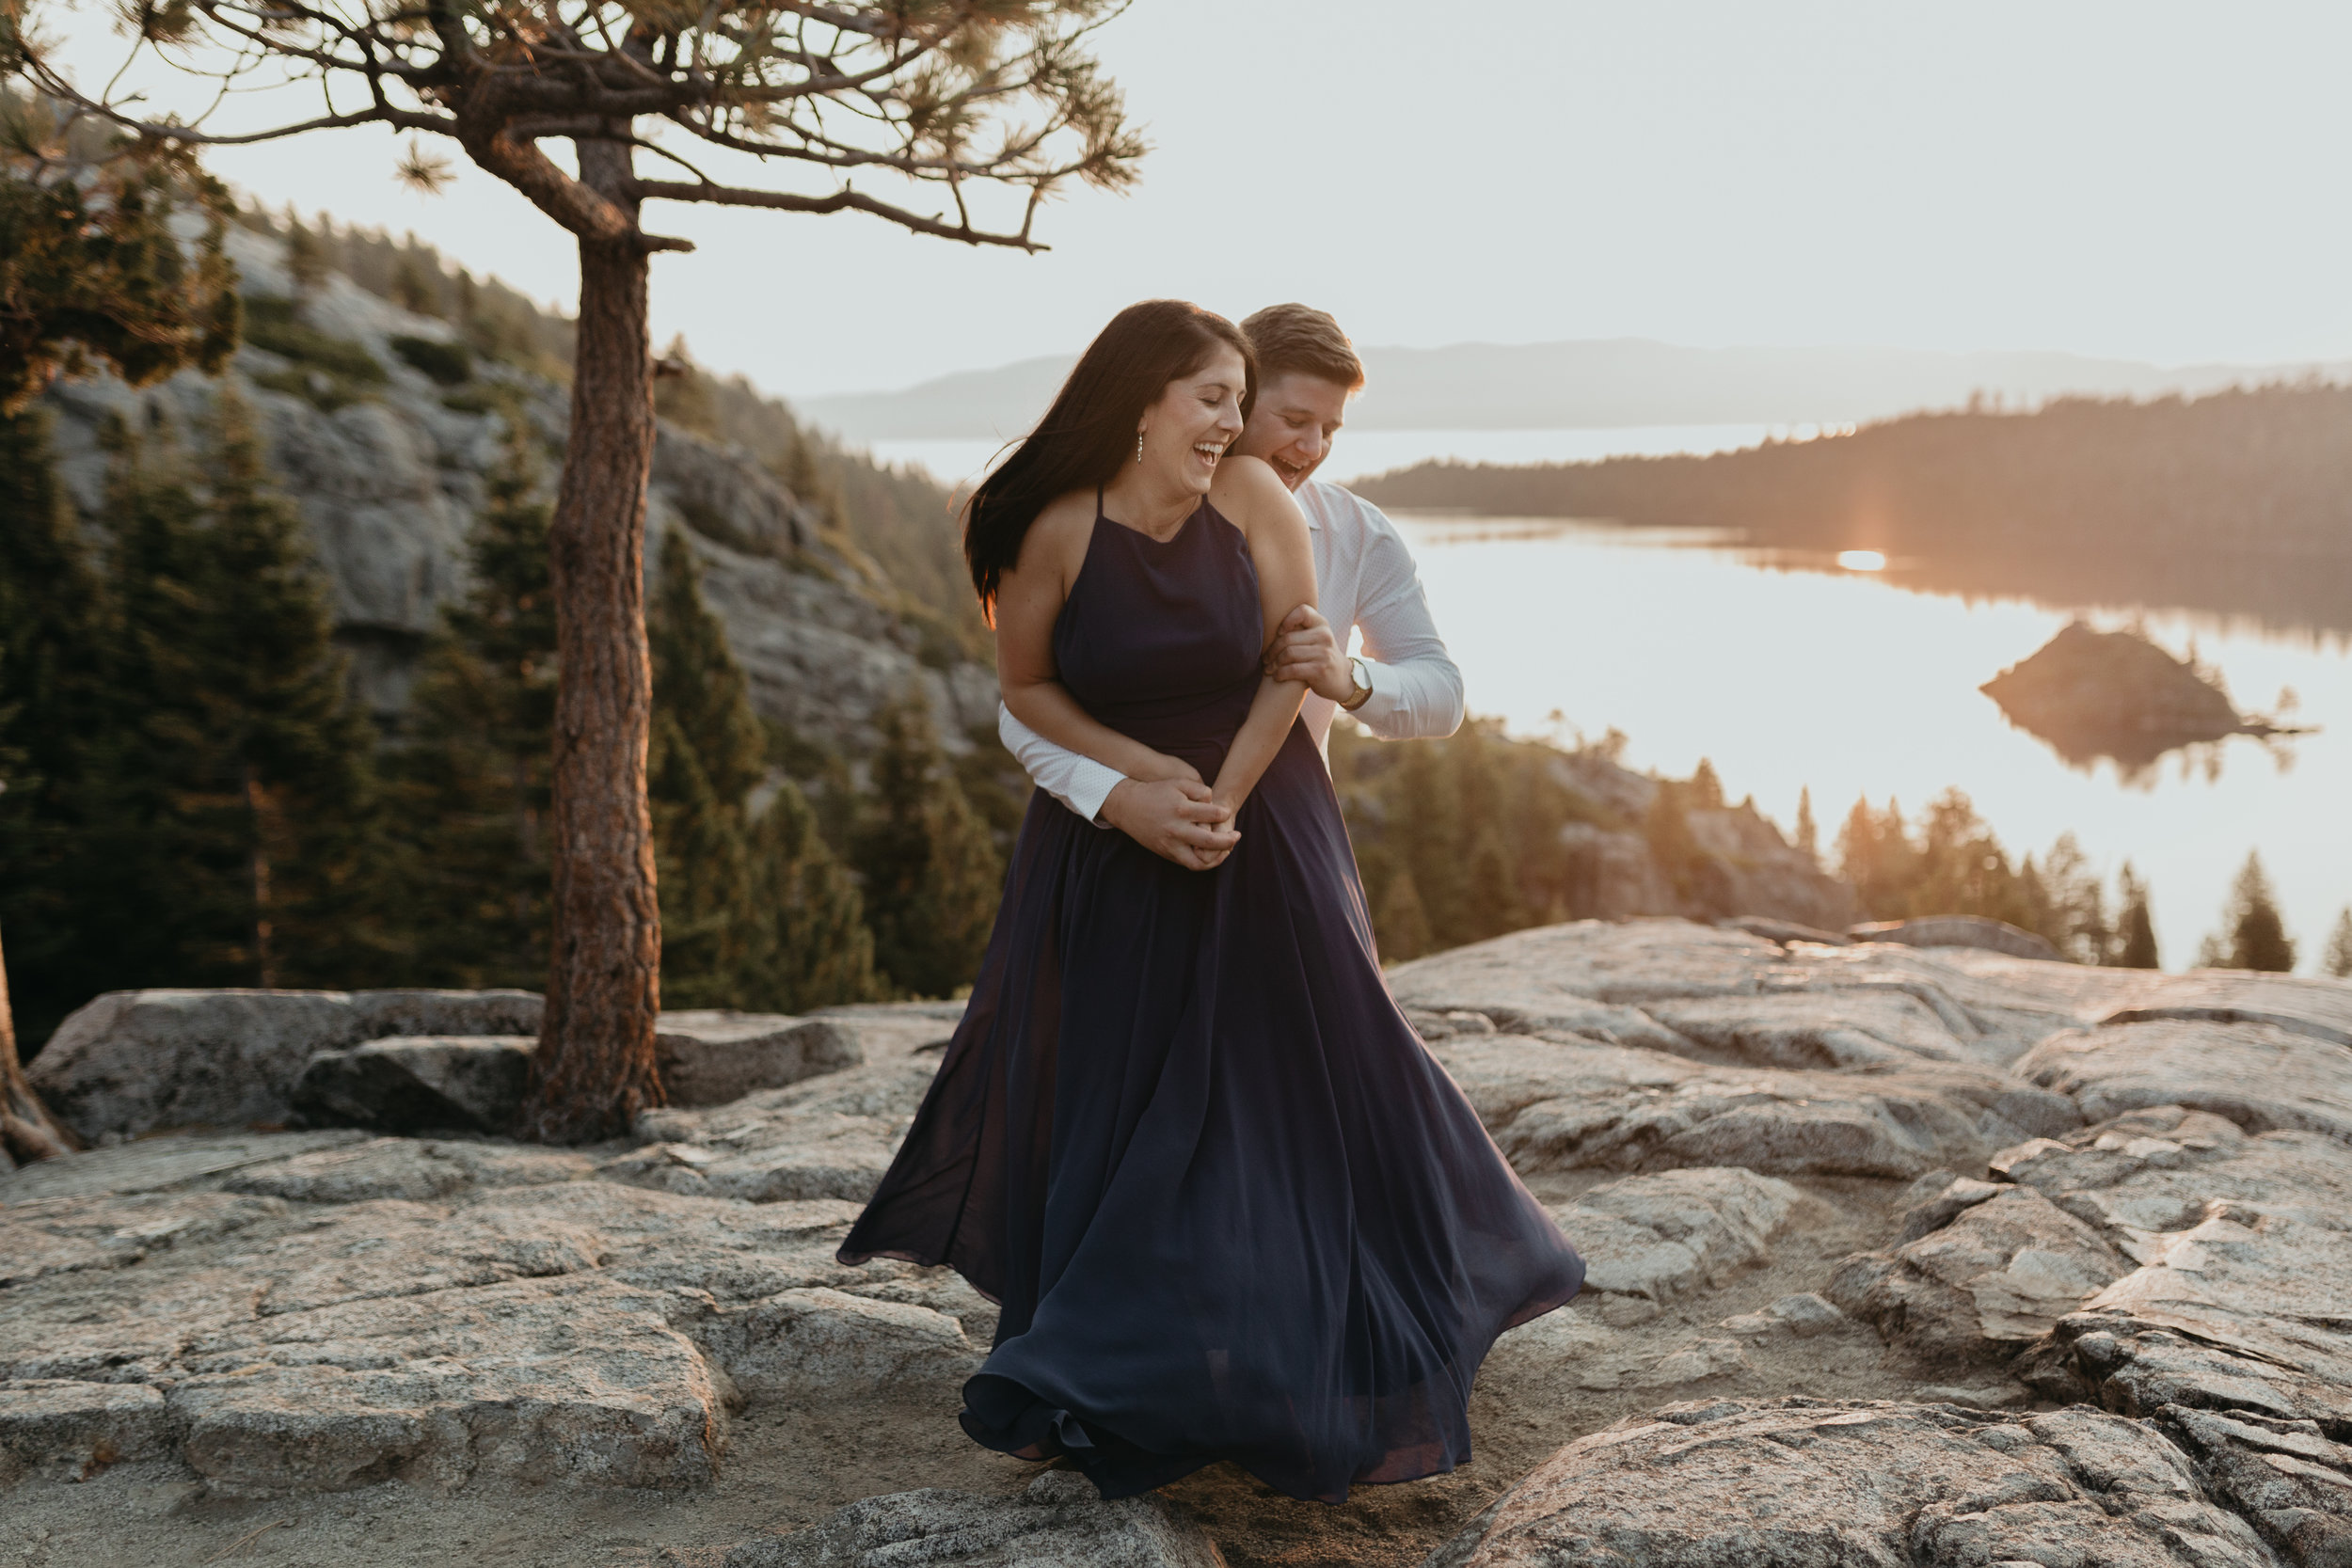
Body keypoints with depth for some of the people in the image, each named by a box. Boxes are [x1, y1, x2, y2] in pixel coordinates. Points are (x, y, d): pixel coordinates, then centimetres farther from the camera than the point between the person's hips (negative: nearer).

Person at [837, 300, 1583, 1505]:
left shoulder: (1252, 498, -10)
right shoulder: (1057, 530, -14)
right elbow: (1025, 685, -4)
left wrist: (1223, 796, -11)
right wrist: (1146, 774, -14)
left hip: (1262, 826, 1)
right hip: (1109, 848, 0)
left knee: (1316, 1061, 3)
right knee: (1102, 1089, 7)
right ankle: (1083, 1376, 26)